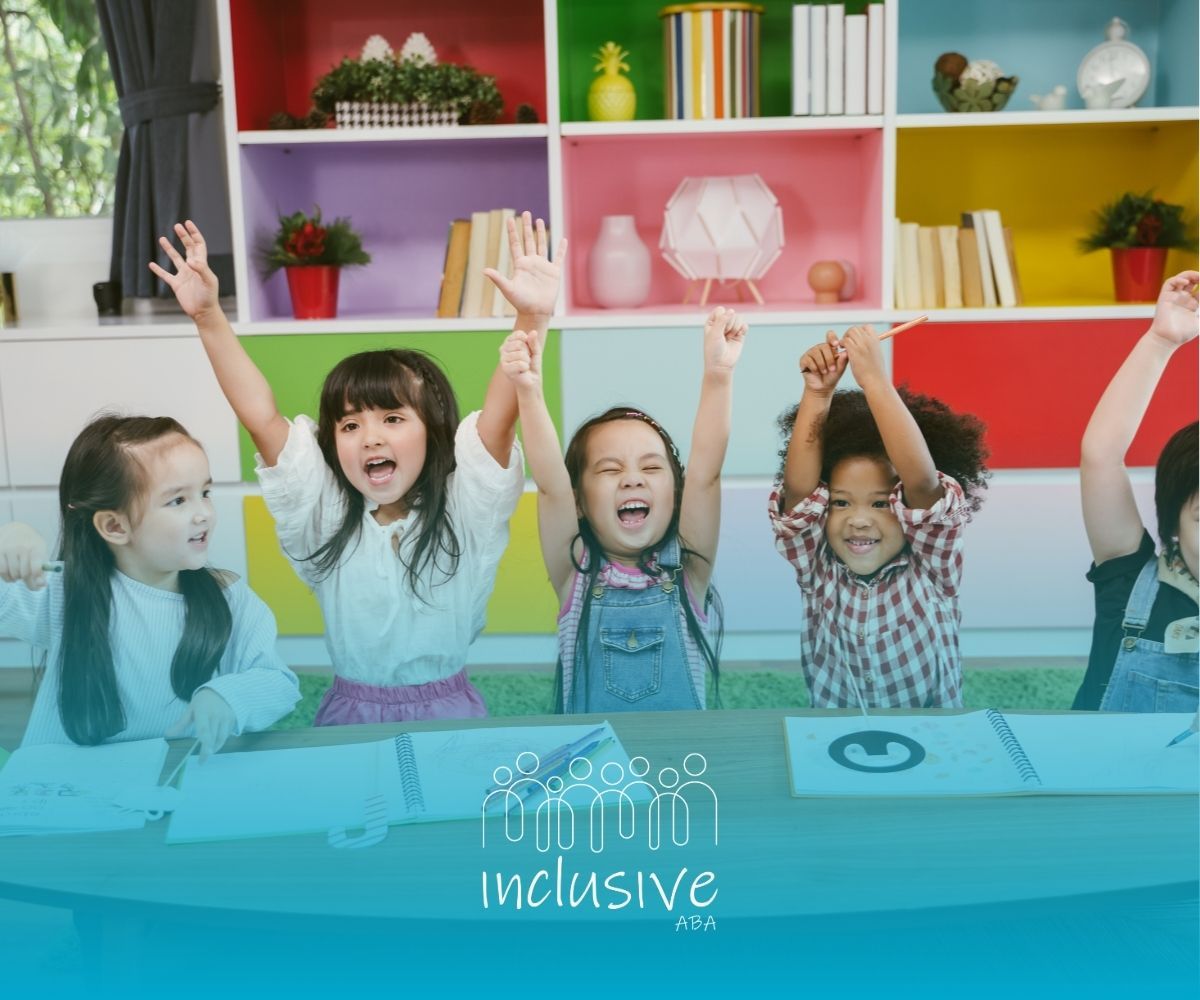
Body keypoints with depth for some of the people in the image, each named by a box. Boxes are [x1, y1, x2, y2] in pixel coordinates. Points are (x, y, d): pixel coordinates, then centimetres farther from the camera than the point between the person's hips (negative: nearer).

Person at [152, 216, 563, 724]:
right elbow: (261, 417, -8)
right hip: (349, 713, 2)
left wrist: (532, 320, -32)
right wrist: (208, 318, -16)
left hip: (449, 713, -1)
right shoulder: (324, 515, 0)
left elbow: (501, 413, -18)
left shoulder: (463, 510, -5)